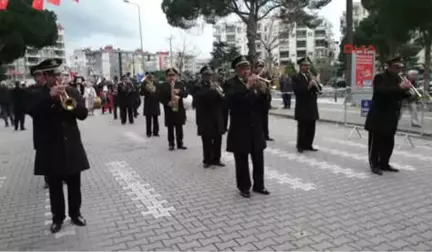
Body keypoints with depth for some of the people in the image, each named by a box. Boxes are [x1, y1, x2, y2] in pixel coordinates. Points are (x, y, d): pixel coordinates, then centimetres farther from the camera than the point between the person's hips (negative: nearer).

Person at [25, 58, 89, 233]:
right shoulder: (36, 94, 0)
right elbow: (32, 111, -20)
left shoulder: (72, 91, 5)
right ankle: (58, 217, 25)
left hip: (72, 145, 2)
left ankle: (75, 214, 28)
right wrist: (50, 96, -28)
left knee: (74, 185, 12)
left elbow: (83, 113, -4)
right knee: (55, 187, 10)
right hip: (50, 148, -1)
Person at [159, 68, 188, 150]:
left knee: (179, 128, 9)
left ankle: (180, 143, 19)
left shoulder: (180, 84, 7)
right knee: (170, 128, 5)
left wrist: (179, 92, -23)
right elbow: (161, 98, -4)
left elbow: (185, 94, -4)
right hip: (169, 110, -1)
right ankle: (171, 144, 15)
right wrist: (167, 103, -20)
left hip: (179, 109, 2)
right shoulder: (163, 86, 1)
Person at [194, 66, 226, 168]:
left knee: (218, 140, 7)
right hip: (205, 118, -4)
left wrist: (221, 94, -15)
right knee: (207, 141, -1)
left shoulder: (216, 85, 12)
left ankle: (216, 159, 19)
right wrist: (211, 89, -25)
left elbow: (223, 98, 7)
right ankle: (207, 160, 11)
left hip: (217, 118, 4)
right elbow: (199, 97, -20)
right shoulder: (198, 86, -1)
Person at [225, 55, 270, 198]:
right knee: (242, 161, 4)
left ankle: (259, 185, 27)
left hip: (256, 128, 5)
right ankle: (244, 187, 19)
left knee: (259, 160, 12)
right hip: (240, 129, -5)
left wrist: (263, 92, -14)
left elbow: (263, 106, 5)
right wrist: (247, 87, -30)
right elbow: (230, 100, -25)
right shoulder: (231, 83, -4)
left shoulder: (255, 82, 9)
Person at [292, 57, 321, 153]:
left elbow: (318, 89, 12)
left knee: (311, 128, 8)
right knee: (302, 128, -2)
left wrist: (315, 83, -8)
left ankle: (308, 145, 19)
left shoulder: (311, 76, 16)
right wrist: (309, 85, -21)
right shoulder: (296, 78, -5)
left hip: (312, 107, 6)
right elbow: (297, 91, -18)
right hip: (302, 108, -6)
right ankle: (300, 146, 8)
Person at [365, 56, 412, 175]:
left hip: (391, 118, 8)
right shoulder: (380, 77, -8)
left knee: (389, 143, 11)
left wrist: (406, 90, -6)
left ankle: (384, 164, 22)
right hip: (378, 117, -7)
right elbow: (381, 90, -26)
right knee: (375, 142, 0)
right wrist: (399, 87, -31)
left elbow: (401, 95, 15)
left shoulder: (398, 79, 15)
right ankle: (374, 164, 8)